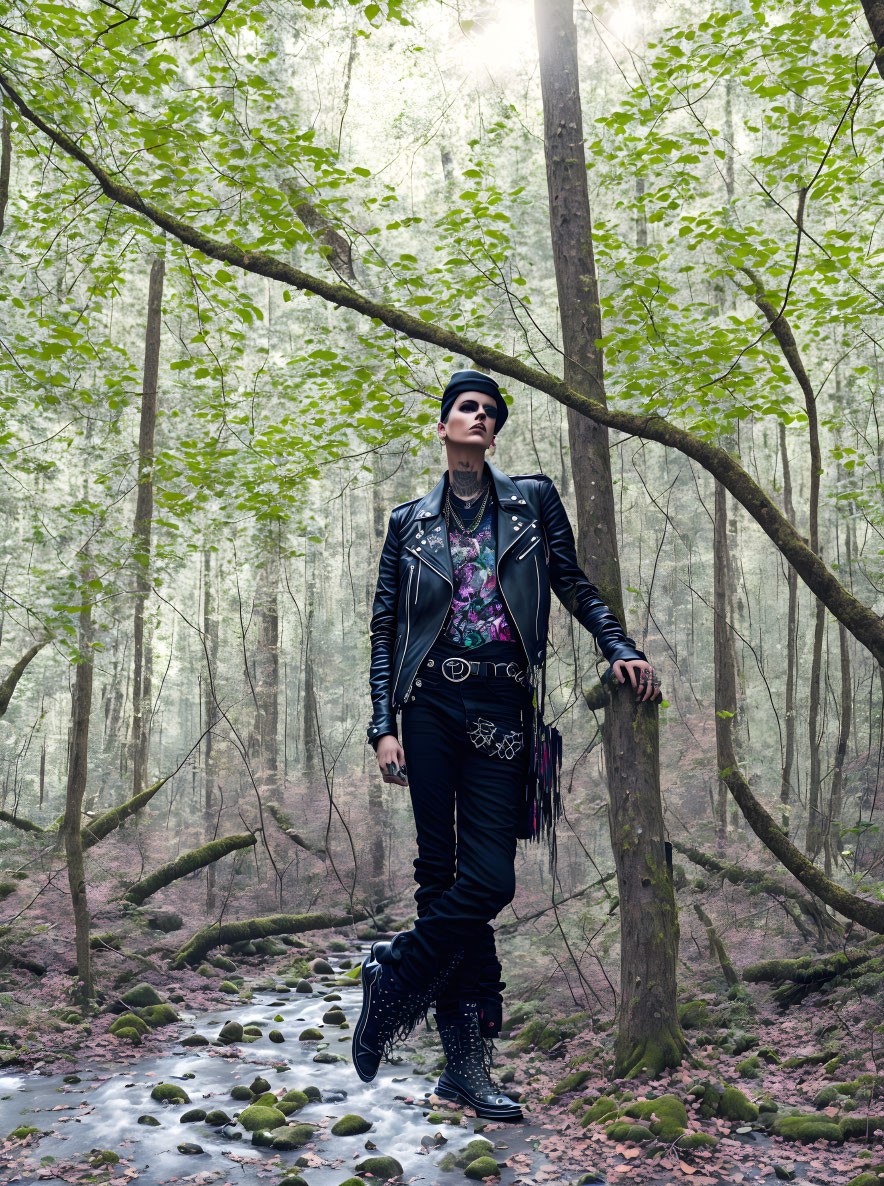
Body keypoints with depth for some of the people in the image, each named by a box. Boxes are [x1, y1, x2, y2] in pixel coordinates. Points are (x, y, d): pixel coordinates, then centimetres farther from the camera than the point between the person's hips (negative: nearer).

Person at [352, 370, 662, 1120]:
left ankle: (395, 974, 16)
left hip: (503, 709, 1)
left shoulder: (534, 501, 12)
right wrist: (383, 727, 0)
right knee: (446, 873, -2)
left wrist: (620, 647, -3)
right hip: (433, 702, -1)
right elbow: (385, 629, 9)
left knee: (489, 878, -7)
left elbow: (575, 586, 14)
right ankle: (466, 1060, 8)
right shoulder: (411, 522, 11)